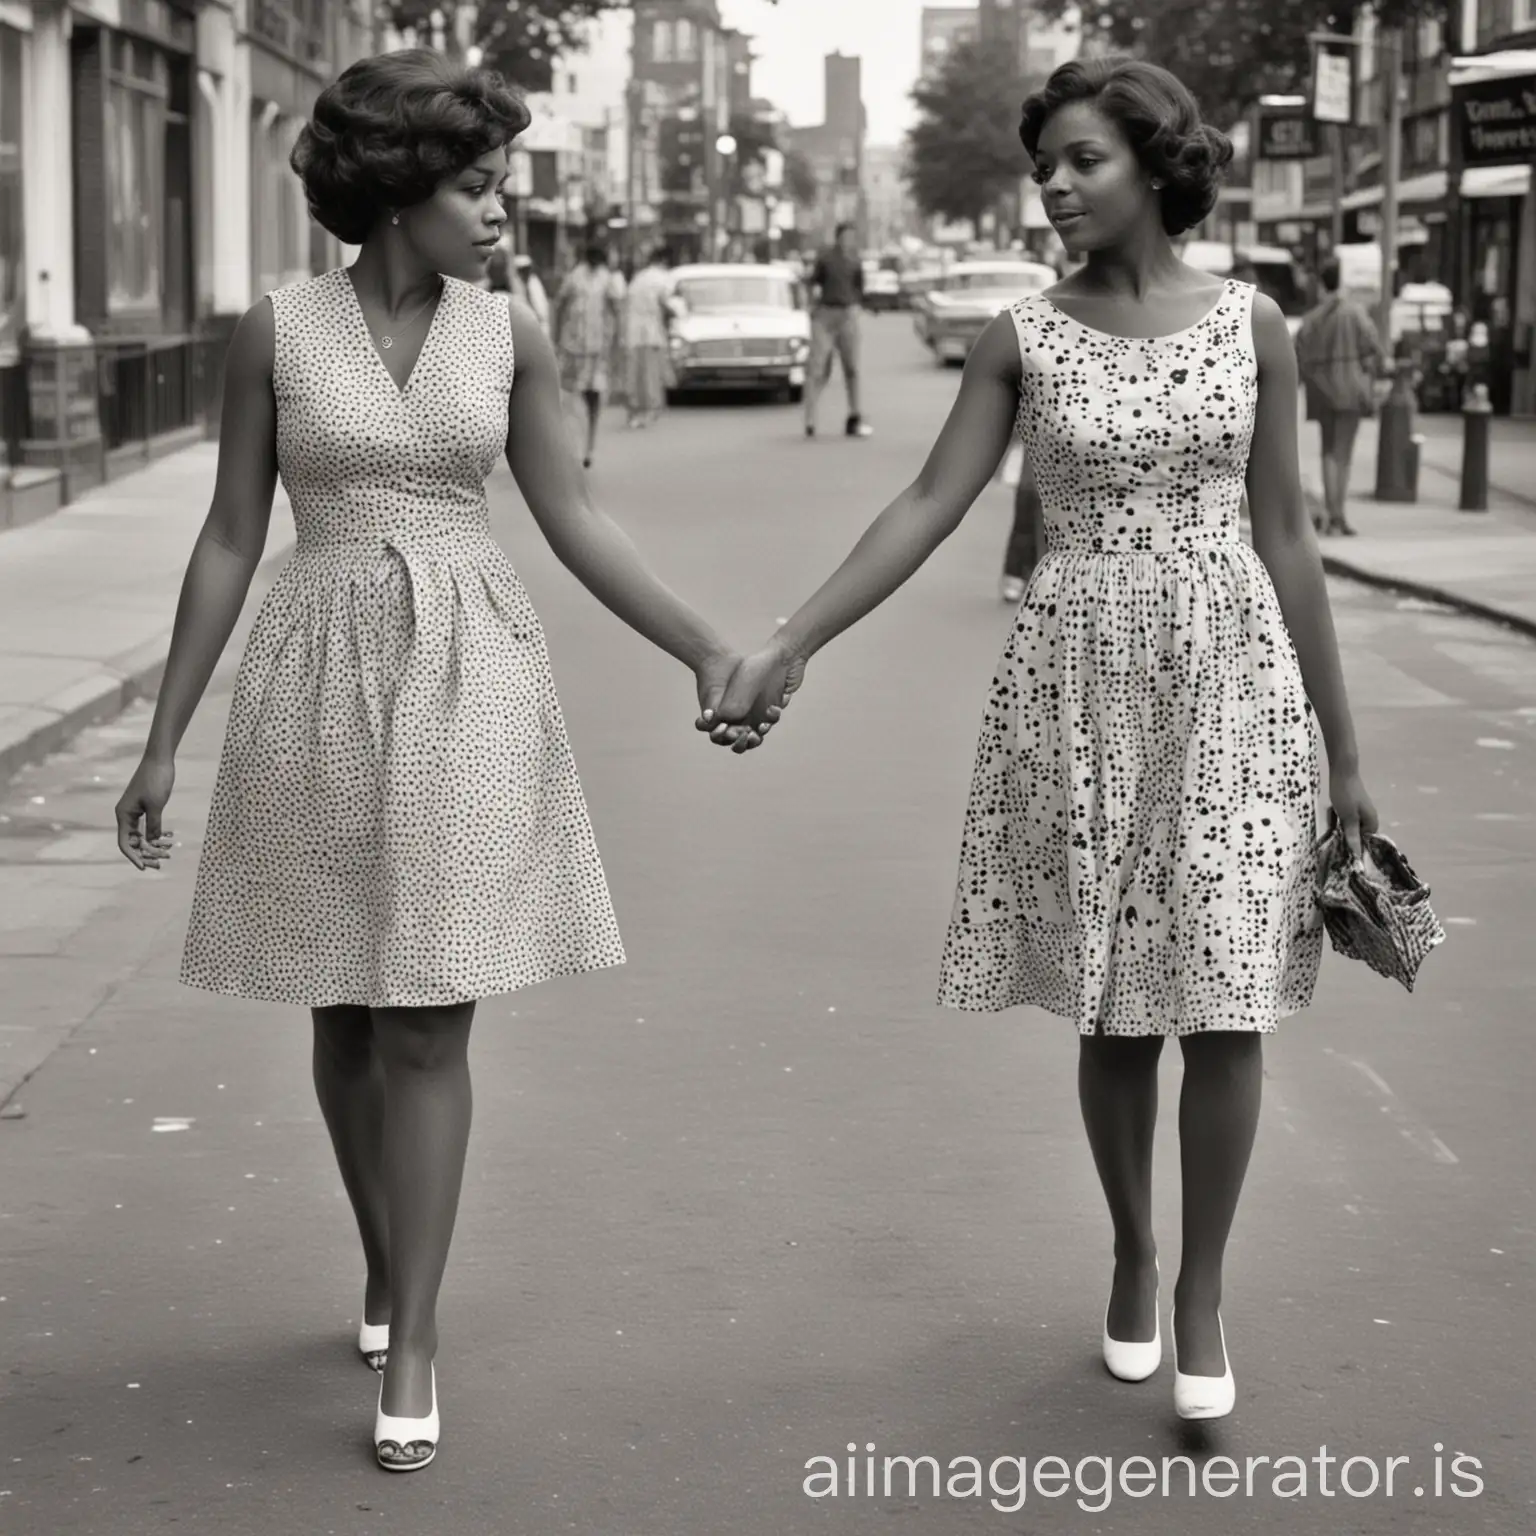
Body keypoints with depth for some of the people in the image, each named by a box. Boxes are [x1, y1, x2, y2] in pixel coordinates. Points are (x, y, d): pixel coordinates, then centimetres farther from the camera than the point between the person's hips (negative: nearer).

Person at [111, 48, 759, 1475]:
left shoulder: (509, 332, 2)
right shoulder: (274, 330, -3)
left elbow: (573, 521, 6)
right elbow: (230, 540, 0)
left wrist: (706, 648, -2)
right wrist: (163, 741, -1)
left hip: (472, 682, 0)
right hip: (322, 683, 0)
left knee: (427, 1022, -3)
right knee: (345, 1010, 11)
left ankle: (409, 1342, 3)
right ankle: (387, 1262, 34)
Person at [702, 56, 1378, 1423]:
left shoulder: (1252, 326, 1)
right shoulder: (1023, 339, 1)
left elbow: (1285, 536, 4)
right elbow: (929, 509, -3)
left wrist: (1343, 747, 4)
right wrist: (788, 648, -12)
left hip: (1230, 677, 0)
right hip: (1081, 684, 1)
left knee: (1224, 1001, -3)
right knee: (1115, 1005, 7)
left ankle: (1203, 1290, 12)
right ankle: (1132, 1259, 27)